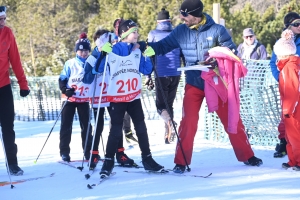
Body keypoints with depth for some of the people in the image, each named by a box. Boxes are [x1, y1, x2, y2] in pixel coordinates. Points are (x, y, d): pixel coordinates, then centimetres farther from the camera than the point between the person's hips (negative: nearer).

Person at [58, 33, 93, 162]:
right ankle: (64, 152, 5)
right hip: (70, 98, -1)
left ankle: (88, 152, 14)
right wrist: (65, 89, -18)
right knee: (66, 125, 0)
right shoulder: (70, 64, -4)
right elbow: (62, 79, -2)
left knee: (86, 126, 6)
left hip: (84, 99, 2)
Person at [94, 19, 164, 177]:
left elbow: (146, 70, 7)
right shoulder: (111, 51, -8)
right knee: (116, 131, -4)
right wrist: (100, 53, -23)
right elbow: (98, 69, -9)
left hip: (134, 97, 4)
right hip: (116, 98, -4)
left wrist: (149, 56, -6)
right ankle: (108, 162, 6)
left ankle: (147, 160, 16)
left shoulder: (137, 51, 6)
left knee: (141, 129, 7)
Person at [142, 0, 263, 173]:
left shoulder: (217, 30, -10)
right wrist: (143, 47, -15)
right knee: (188, 122, -6)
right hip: (194, 84, 1)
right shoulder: (180, 32, -2)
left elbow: (231, 52, -8)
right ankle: (181, 162, 3)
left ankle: (247, 156, 19)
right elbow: (163, 46, 2)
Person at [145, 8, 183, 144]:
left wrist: (148, 77, 2)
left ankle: (169, 122, -26)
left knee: (160, 104, 6)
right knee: (169, 104, 16)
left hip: (161, 74, -3)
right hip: (176, 74, 3)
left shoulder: (153, 34, 2)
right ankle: (167, 135, 12)